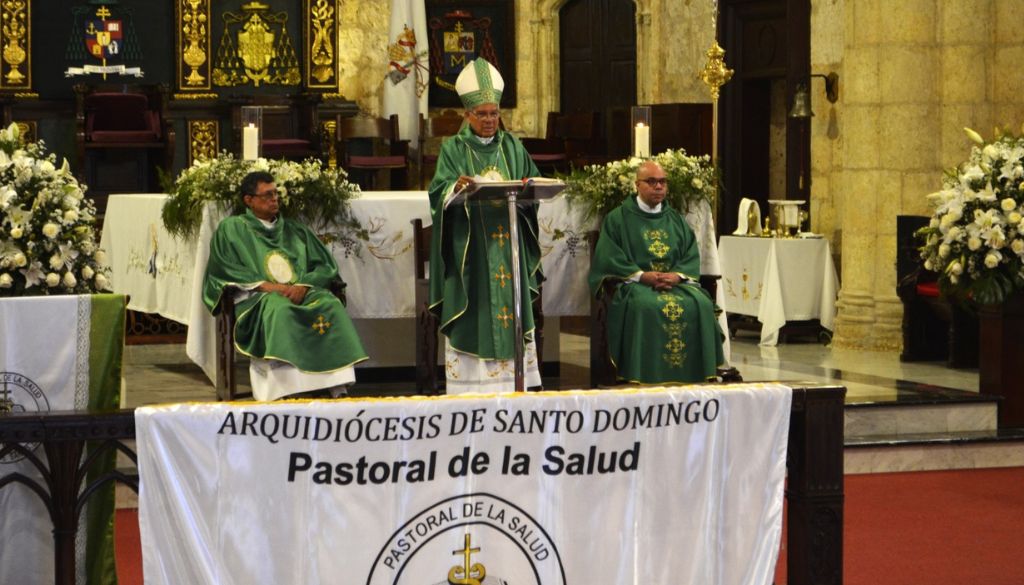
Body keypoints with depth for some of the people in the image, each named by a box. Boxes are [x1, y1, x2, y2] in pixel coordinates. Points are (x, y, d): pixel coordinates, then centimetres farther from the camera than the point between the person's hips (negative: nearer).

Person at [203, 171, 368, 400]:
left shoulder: (294, 230, 24)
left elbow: (324, 265, 15)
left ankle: (337, 388, -37)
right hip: (256, 298, -4)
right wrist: (265, 285, -12)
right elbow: (225, 270, 1)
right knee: (279, 310, -40)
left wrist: (303, 285, -7)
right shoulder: (232, 229, 14)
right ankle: (286, 390, -48)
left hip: (301, 293, 4)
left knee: (332, 306, -29)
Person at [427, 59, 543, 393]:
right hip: (470, 249, -3)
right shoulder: (453, 149, 3)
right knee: (475, 313, -7)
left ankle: (512, 384, 4)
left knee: (513, 309, 1)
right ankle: (473, 387, -6)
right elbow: (439, 192, -8)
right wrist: (457, 187, -30)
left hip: (508, 245, 3)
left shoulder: (512, 147, 13)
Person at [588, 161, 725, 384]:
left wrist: (677, 275, -11)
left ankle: (692, 377, -22)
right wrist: (642, 275, -16)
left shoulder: (676, 220, 20)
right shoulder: (618, 219, 8)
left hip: (676, 281, 4)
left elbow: (691, 256, 11)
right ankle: (648, 379, -32)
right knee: (646, 306, -37)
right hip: (634, 283, -4)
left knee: (701, 305, -26)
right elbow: (608, 258, -3)